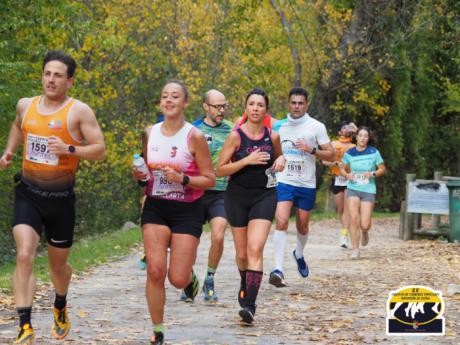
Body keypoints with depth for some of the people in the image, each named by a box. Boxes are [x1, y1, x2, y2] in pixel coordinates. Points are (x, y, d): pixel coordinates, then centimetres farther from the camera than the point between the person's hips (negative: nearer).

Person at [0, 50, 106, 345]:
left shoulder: (79, 111, -9)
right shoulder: (26, 105, 5)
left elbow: (100, 150, -10)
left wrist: (69, 149, -25)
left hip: (61, 198, -2)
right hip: (28, 195, 2)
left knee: (58, 265, 15)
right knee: (24, 256, -19)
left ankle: (61, 307, 48)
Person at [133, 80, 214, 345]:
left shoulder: (194, 137, -9)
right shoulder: (150, 133, 3)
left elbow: (209, 180, -6)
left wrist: (182, 179, -22)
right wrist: (139, 174, -4)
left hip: (187, 211, -3)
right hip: (155, 207, 3)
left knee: (177, 279, -6)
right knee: (155, 271, -11)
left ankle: (189, 273, 33)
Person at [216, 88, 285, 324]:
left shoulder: (272, 137, 1)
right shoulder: (236, 136, -9)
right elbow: (219, 170, -9)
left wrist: (280, 160, -2)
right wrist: (247, 160, -21)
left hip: (264, 196, 0)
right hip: (237, 196, 0)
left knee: (255, 249, -17)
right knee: (242, 253, 12)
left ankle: (250, 305, -22)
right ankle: (245, 286, 44)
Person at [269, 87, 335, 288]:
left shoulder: (316, 127, -1)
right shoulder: (279, 126, 7)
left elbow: (331, 154, -3)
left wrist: (312, 150, -17)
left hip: (307, 184, 0)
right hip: (284, 182, 0)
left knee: (302, 226, 13)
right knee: (281, 222, -18)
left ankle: (299, 254, 45)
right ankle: (278, 269, -25)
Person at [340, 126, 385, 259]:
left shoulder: (374, 152, -3)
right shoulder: (349, 153, 1)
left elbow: (382, 169, 5)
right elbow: (343, 168, 15)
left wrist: (373, 173, -14)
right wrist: (347, 174, -6)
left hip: (368, 190, -1)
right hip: (353, 189, 1)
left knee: (365, 225, -5)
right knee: (354, 220, -12)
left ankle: (365, 232, 33)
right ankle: (355, 249, -1)